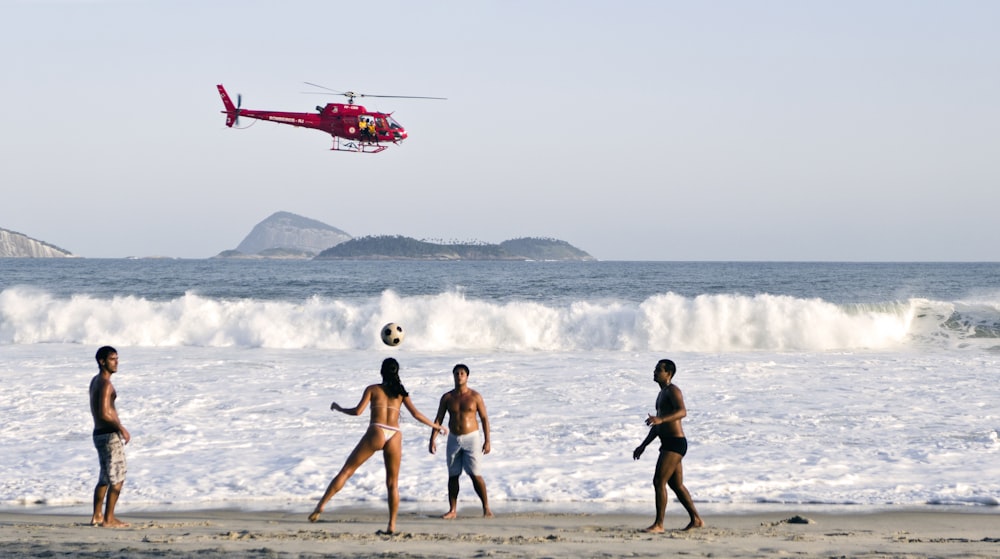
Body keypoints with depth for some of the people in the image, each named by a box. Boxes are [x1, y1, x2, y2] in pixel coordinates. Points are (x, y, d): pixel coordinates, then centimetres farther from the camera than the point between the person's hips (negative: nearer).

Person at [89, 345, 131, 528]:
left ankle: (97, 516, 24)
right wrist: (121, 428, -14)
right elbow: (104, 413, -24)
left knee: (105, 478, 19)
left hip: (99, 433, 10)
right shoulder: (105, 383, -17)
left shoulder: (95, 381, 14)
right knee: (117, 479, -4)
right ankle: (108, 519, -2)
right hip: (110, 435, -10)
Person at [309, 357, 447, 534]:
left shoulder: (373, 389, 10)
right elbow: (416, 414, 11)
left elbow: (358, 411, 0)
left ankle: (321, 505, -8)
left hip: (376, 433, -2)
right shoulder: (401, 392, 16)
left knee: (346, 470, 1)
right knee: (392, 484, 11)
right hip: (394, 436, 2)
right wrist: (435, 426, 24)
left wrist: (338, 408, 17)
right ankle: (392, 525, 6)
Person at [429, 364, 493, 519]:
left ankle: (486, 507, 1)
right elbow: (438, 419, 6)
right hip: (454, 439, 3)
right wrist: (433, 439, -4)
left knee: (475, 475, -9)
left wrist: (487, 441, -5)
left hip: (471, 438, -3)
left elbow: (484, 419, 0)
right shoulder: (447, 398, 5)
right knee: (453, 476, 4)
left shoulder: (475, 396, -2)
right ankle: (452, 510, 11)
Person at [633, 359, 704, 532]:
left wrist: (661, 419, -42)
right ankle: (696, 520, 20)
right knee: (676, 485, 14)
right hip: (668, 444, 10)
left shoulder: (673, 390, -9)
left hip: (675, 443, -10)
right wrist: (643, 446, 26)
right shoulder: (662, 393, 22)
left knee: (659, 481, -13)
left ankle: (659, 524, -12)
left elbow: (682, 411, -29)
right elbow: (658, 425, 28)